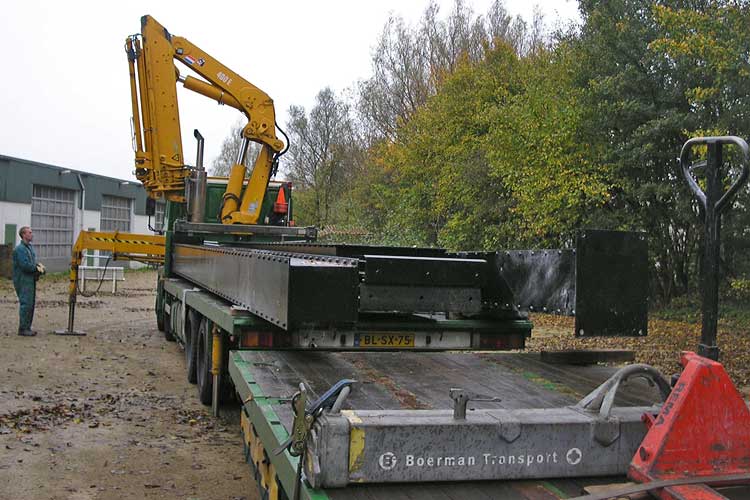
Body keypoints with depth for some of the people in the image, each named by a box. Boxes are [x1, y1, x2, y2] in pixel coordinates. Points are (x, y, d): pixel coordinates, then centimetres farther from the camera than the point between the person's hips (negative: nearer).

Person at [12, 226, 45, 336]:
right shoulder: (20, 249, -14)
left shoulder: (30, 247, 16)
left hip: (31, 280, 9)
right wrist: (37, 268, -10)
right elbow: (25, 265, -22)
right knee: (26, 304, -9)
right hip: (23, 281, -9)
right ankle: (22, 329, -4)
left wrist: (38, 265, 1)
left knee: (30, 304, 12)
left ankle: (27, 327, 19)